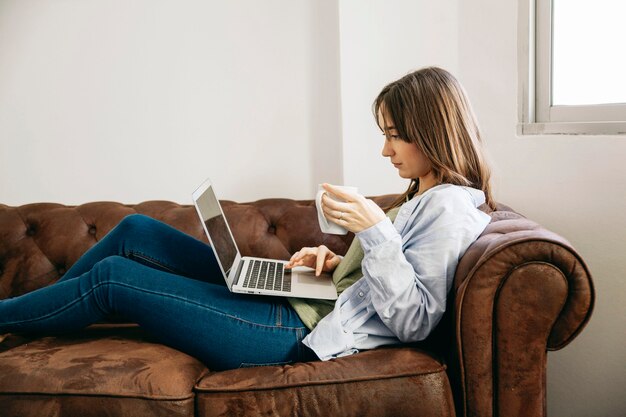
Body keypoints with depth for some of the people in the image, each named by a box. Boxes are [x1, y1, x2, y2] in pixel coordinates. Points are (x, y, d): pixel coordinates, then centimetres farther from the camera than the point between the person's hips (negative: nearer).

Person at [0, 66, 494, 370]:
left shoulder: (450, 208, -14)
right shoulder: (424, 197, 15)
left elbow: (414, 322, -21)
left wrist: (375, 230, -26)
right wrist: (335, 262, 4)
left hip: (300, 334, -10)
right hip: (296, 304, 10)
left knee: (110, 278, -6)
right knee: (136, 231, 9)